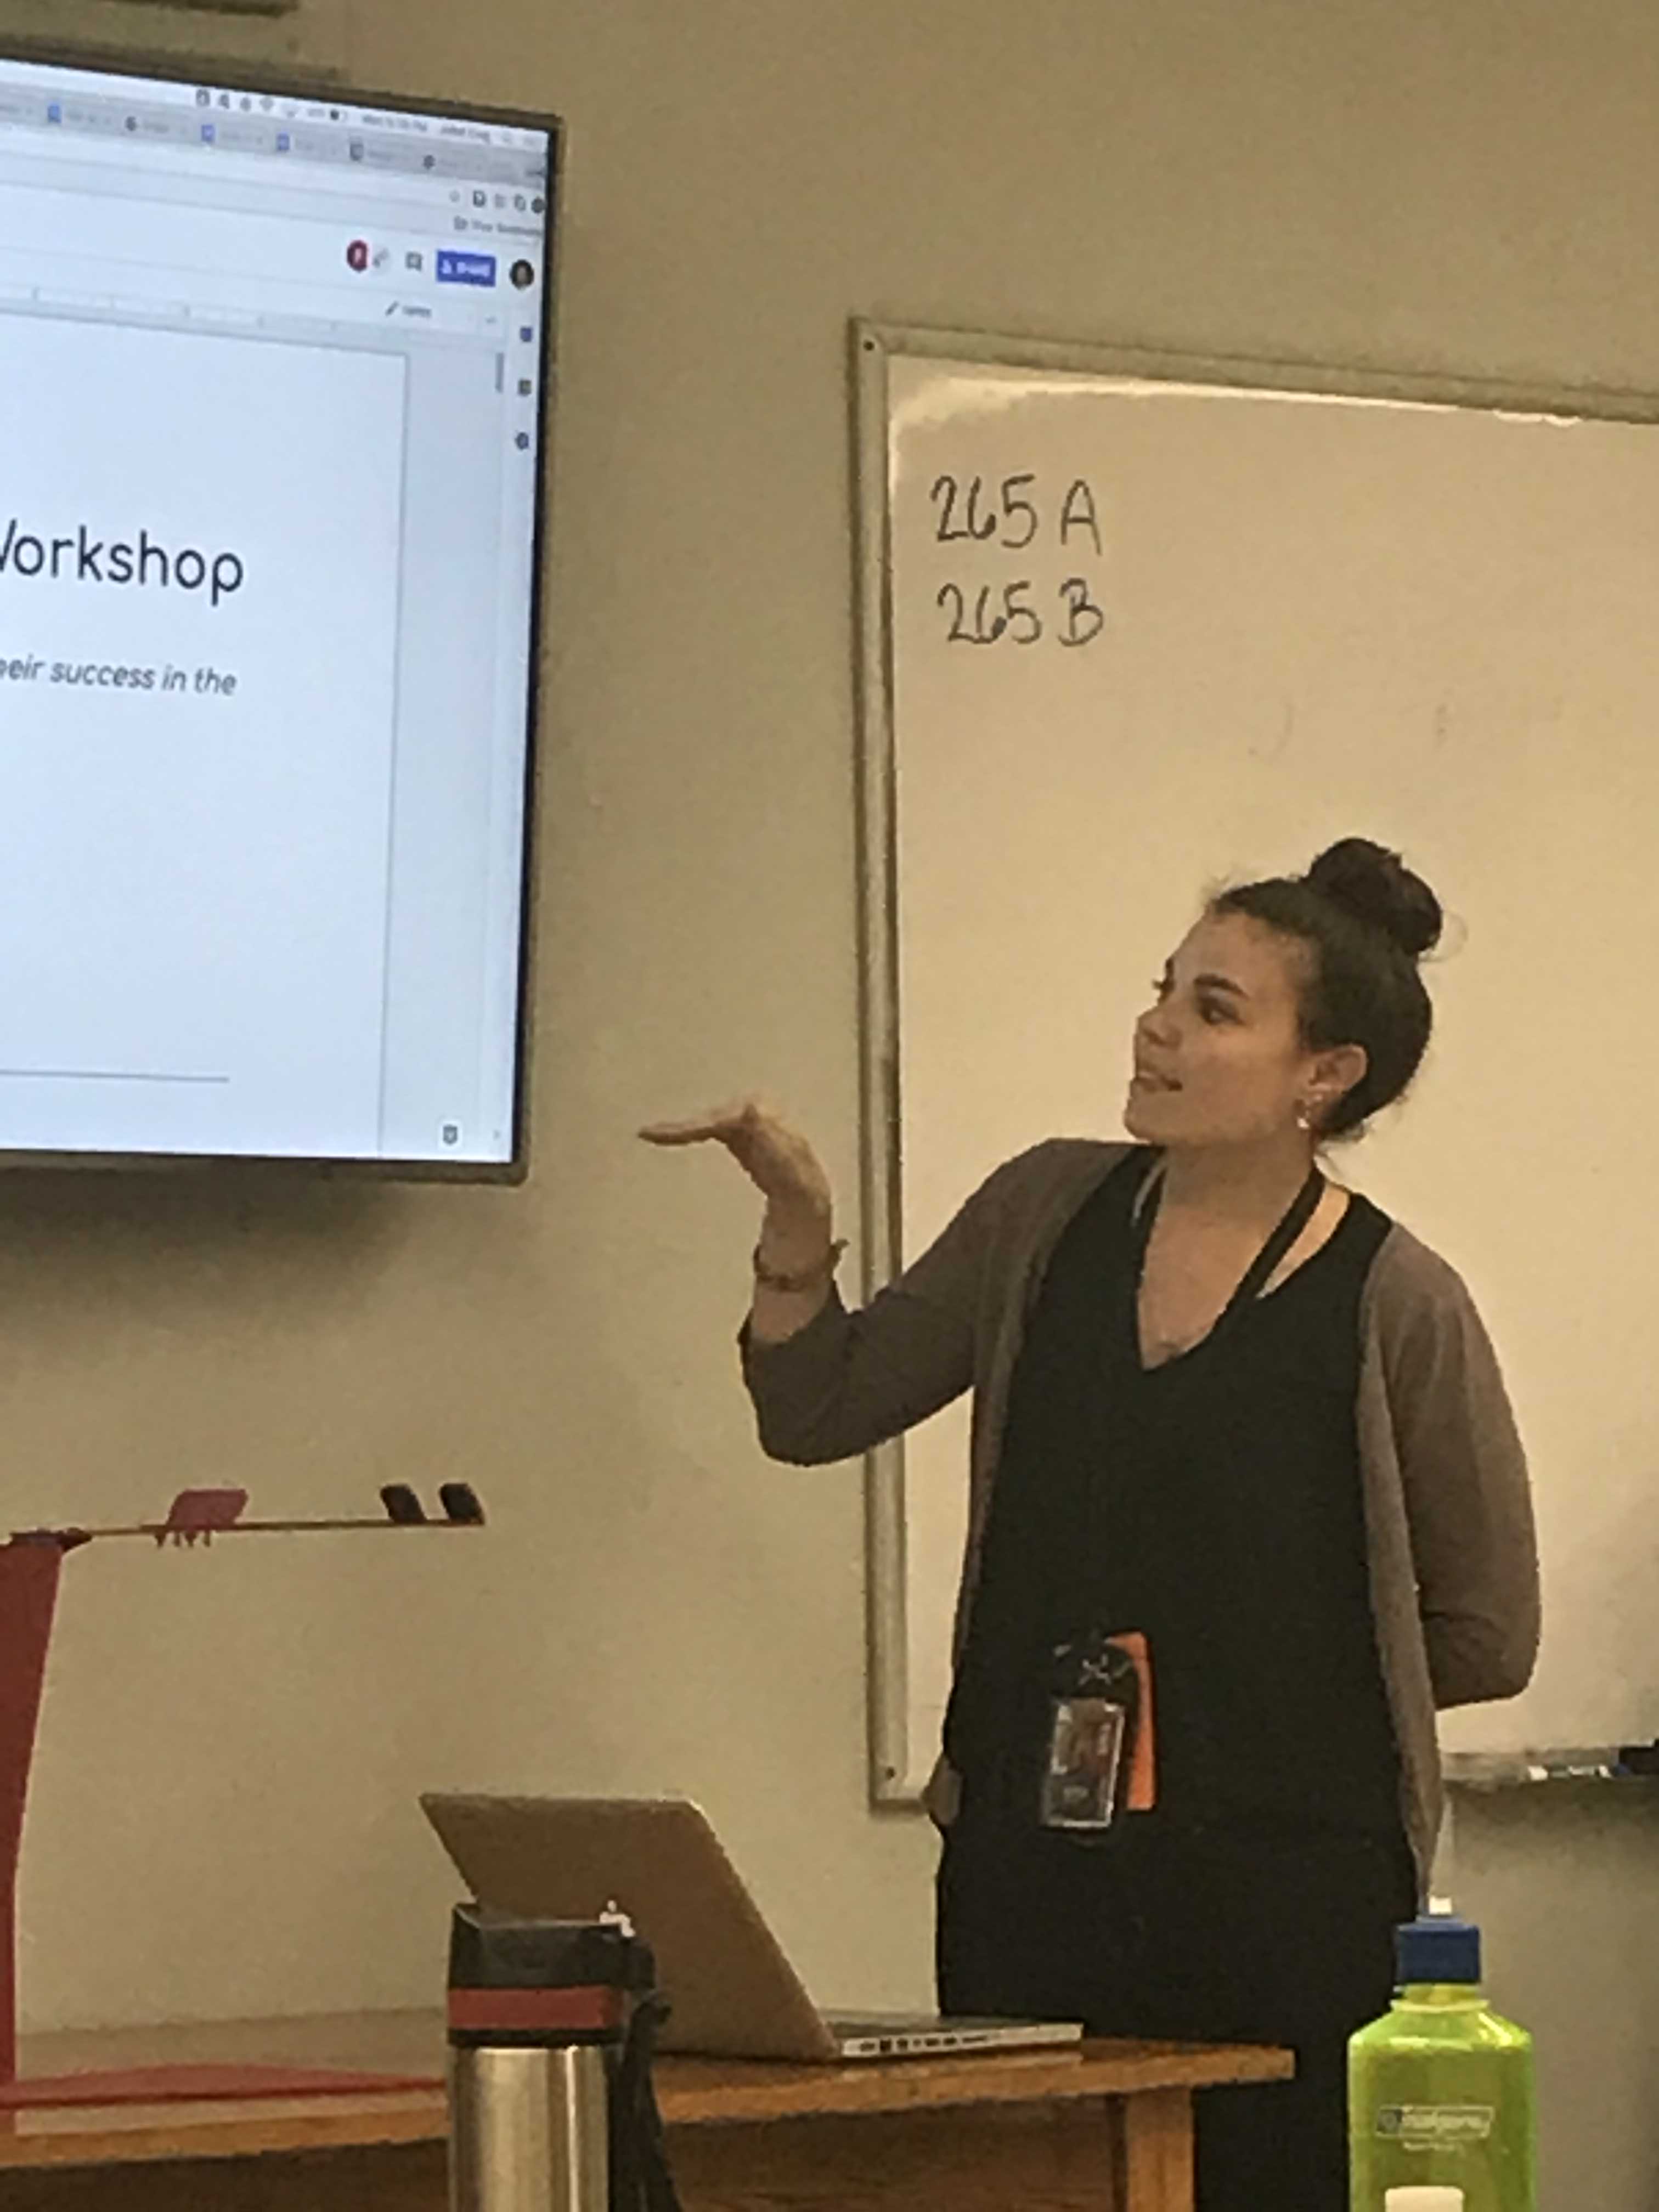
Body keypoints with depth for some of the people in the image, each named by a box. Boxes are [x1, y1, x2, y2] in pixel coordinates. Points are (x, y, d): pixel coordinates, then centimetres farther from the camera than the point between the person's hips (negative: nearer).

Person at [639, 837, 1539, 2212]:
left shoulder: (1394, 1303, -7)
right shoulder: (1050, 1212, 6)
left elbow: (1488, 1636, 1)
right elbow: (815, 1413, 12)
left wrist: (1241, 1677, 3)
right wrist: (800, 1222, -4)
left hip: (1289, 1896, -4)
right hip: (1031, 1871, 4)